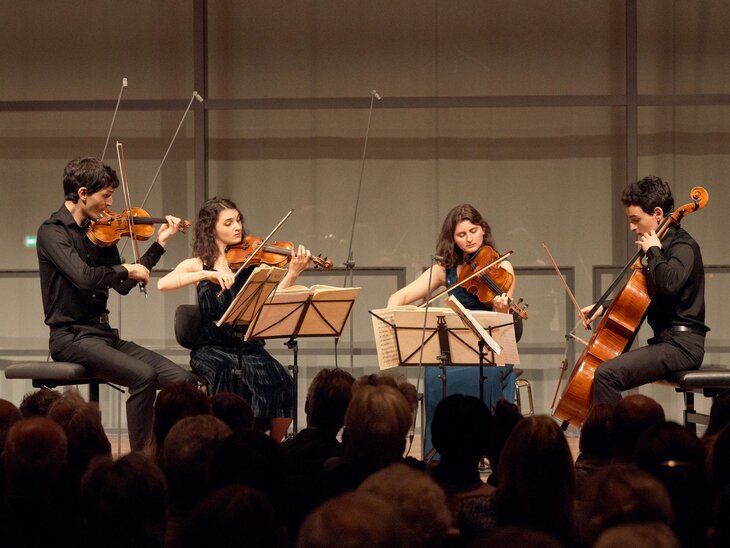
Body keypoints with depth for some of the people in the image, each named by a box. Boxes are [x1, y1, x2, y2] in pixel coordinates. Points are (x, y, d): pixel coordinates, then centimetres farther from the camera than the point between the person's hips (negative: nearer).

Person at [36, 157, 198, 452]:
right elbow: (84, 277, -26)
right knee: (143, 375, -30)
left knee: (181, 379, -9)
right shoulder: (52, 231, -10)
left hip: (103, 333, 7)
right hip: (71, 337, -7)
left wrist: (159, 244, 13)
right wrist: (125, 269, -10)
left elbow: (122, 285, 16)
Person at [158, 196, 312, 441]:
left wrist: (292, 274, -20)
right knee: (230, 376, -34)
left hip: (248, 345, 2)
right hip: (213, 348, -2)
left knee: (279, 381, -26)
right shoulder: (198, 264, 7)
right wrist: (207, 274, -22)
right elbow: (163, 284, -12)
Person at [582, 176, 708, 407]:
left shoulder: (683, 246, -11)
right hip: (667, 340, 11)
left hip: (681, 345, -11)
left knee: (606, 374, -26)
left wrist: (653, 251, -16)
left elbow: (669, 284, -33)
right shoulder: (666, 246, 18)